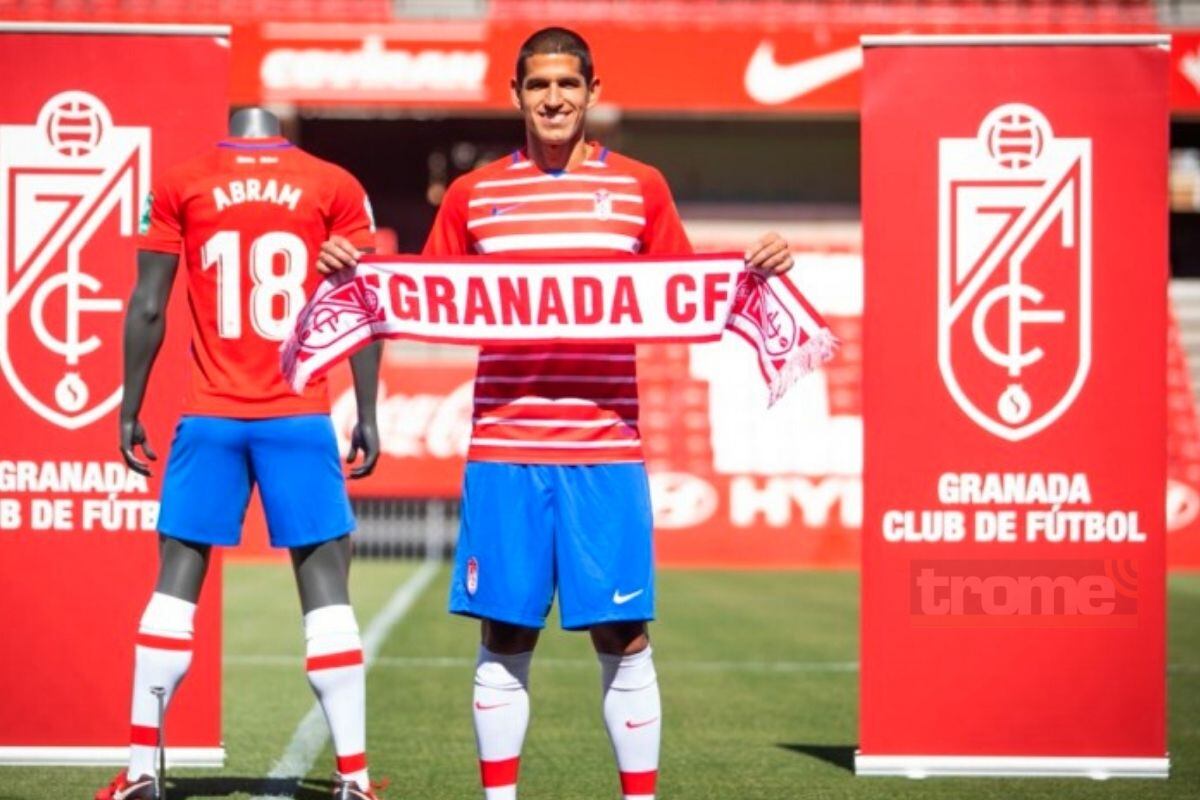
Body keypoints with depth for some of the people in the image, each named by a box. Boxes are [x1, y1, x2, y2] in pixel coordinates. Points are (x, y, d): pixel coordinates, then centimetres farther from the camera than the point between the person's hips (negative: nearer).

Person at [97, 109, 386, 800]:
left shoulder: (180, 185, 2)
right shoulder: (335, 187, 1)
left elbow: (148, 309, 3)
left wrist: (130, 410, 11)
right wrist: (368, 416, 8)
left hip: (210, 418, 1)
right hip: (301, 419, -1)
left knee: (176, 584, 9)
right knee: (327, 590, 3)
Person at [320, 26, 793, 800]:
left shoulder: (640, 187, 7)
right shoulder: (473, 195, 8)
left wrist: (754, 269, -8)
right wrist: (359, 276, -6)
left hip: (605, 450, 0)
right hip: (503, 450, 1)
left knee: (623, 637, 1)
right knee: (505, 636, 5)